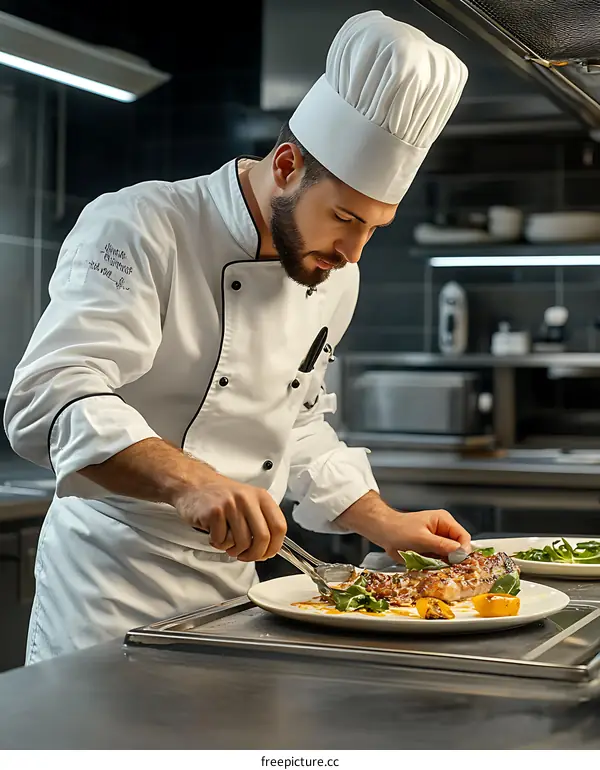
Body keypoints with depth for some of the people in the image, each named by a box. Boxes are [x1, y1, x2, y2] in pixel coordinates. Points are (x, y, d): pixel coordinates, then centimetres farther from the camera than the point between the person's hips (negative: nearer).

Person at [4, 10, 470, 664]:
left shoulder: (333, 278, 5)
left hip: (232, 583, 7)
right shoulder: (139, 228, -18)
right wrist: (187, 480, -44)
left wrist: (383, 524, 8)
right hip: (110, 578, -6)